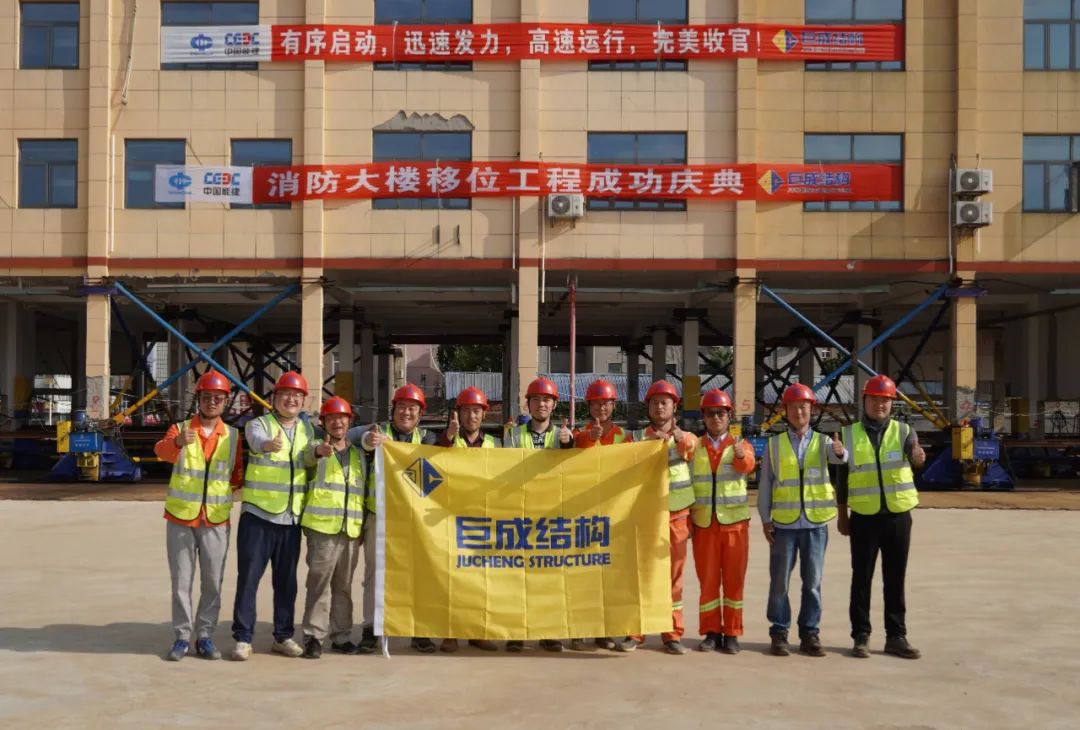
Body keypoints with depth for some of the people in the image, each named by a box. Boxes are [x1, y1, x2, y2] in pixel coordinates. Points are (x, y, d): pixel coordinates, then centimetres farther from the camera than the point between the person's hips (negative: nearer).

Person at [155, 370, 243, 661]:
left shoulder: (233, 436, 7)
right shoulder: (180, 429, 1)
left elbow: (237, 474, 15)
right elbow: (162, 451, -22)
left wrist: (239, 479, -9)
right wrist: (178, 442, -44)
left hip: (216, 520, 1)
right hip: (180, 517, -1)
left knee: (213, 582, 4)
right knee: (181, 581, 3)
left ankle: (205, 636, 15)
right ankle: (182, 637, 12)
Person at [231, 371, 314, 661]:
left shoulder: (307, 429, 11)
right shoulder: (258, 424, -4)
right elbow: (257, 439, -29)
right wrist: (269, 444, -50)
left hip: (291, 518, 4)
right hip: (258, 515, -4)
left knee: (287, 580, 10)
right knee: (249, 577, -2)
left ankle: (283, 636, 20)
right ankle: (243, 638, 6)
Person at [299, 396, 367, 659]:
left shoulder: (358, 455, 19)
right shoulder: (316, 448, 4)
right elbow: (308, 456, -21)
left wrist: (363, 524, 20)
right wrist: (320, 451, -44)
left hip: (351, 529, 5)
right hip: (322, 527, -5)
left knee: (344, 585, 9)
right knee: (319, 582, -8)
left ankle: (340, 636, 17)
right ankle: (314, 636, -3)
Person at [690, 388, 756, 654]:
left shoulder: (741, 445, 4)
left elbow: (747, 465, -19)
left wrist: (741, 454, -43)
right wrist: (686, 521, 2)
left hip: (734, 522, -1)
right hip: (703, 523, 1)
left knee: (734, 579, 2)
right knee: (707, 579, 4)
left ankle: (732, 634, 10)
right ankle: (711, 632, 13)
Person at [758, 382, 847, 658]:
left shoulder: (822, 441, 4)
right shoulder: (775, 444, 4)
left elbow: (838, 457, -19)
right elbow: (765, 483, 6)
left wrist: (839, 451, -43)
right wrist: (765, 519, 0)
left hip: (815, 523, 1)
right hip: (784, 523, 0)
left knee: (812, 582, 6)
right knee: (780, 582, 3)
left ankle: (810, 634, 15)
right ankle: (779, 634, 13)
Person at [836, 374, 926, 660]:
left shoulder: (903, 431, 1)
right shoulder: (849, 434, 2)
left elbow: (915, 456, -21)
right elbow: (842, 477, 6)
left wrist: (918, 456, -45)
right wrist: (842, 515, 4)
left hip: (898, 516, 1)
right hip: (864, 517, 0)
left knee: (895, 580, 7)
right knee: (862, 579, 4)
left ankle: (896, 636, 16)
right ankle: (861, 636, 11)